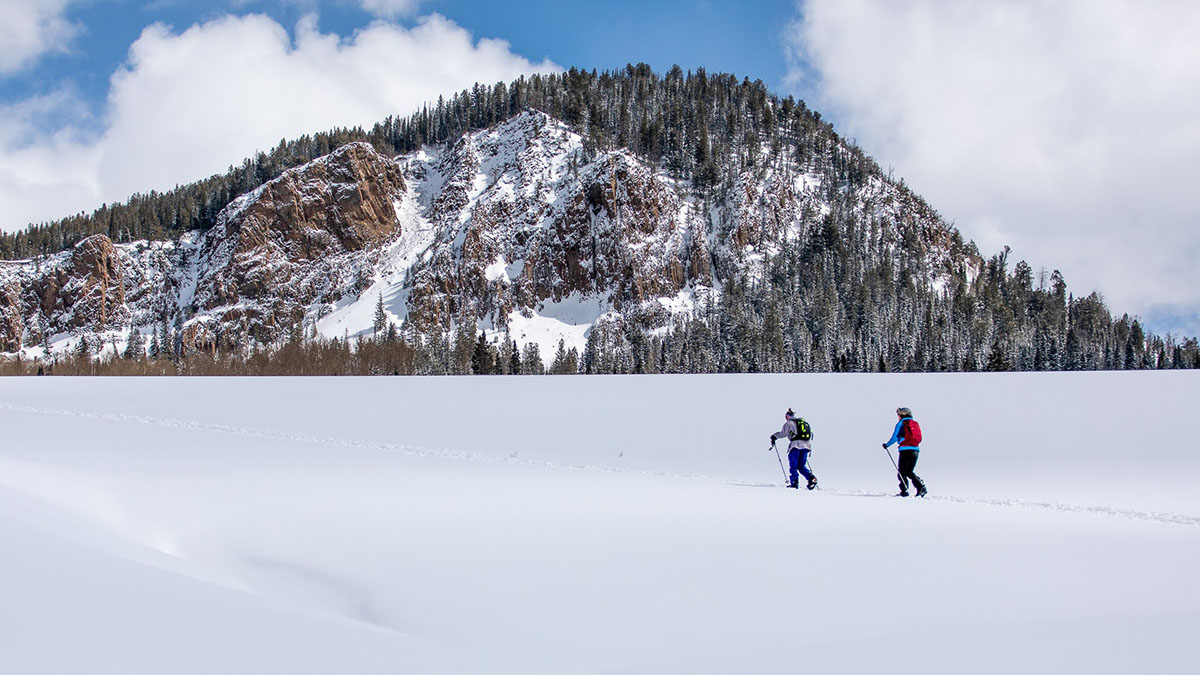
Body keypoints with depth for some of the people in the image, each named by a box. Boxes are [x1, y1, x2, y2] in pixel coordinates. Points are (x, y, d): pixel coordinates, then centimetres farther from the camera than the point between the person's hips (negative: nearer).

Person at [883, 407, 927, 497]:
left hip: (905, 450, -6)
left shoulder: (901, 424, 0)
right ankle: (921, 486, -6)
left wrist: (887, 445, 9)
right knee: (909, 472, 13)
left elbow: (894, 437, -4)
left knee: (902, 472, 1)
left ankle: (904, 491, -6)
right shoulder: (916, 424, 19)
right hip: (916, 450, 6)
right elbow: (918, 439, 21)